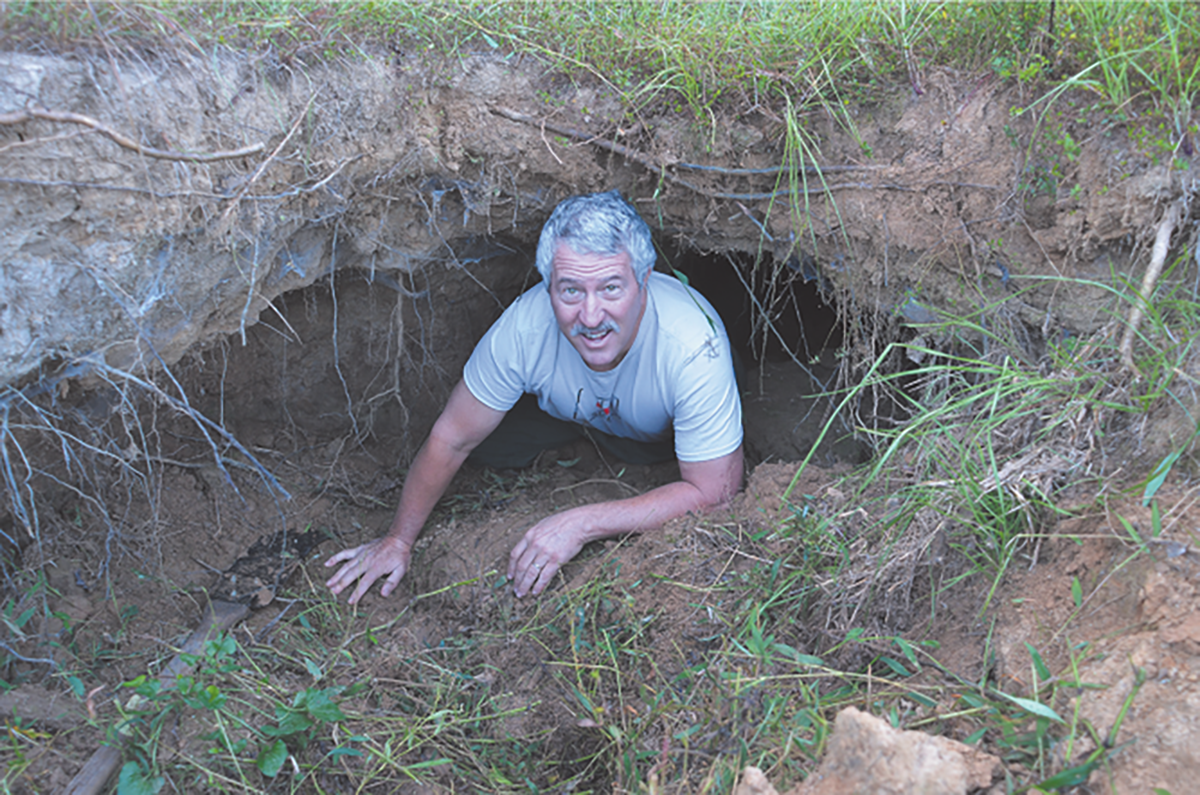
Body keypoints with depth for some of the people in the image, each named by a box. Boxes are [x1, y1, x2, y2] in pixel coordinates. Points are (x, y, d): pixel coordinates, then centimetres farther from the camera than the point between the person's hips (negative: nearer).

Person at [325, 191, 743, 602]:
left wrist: (581, 524, -40)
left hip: (663, 431, -2)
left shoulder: (693, 349, -43)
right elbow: (450, 439, -20)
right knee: (489, 447, -16)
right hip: (567, 409, 2)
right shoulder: (524, 328, -36)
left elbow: (713, 493, -35)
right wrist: (398, 540, -14)